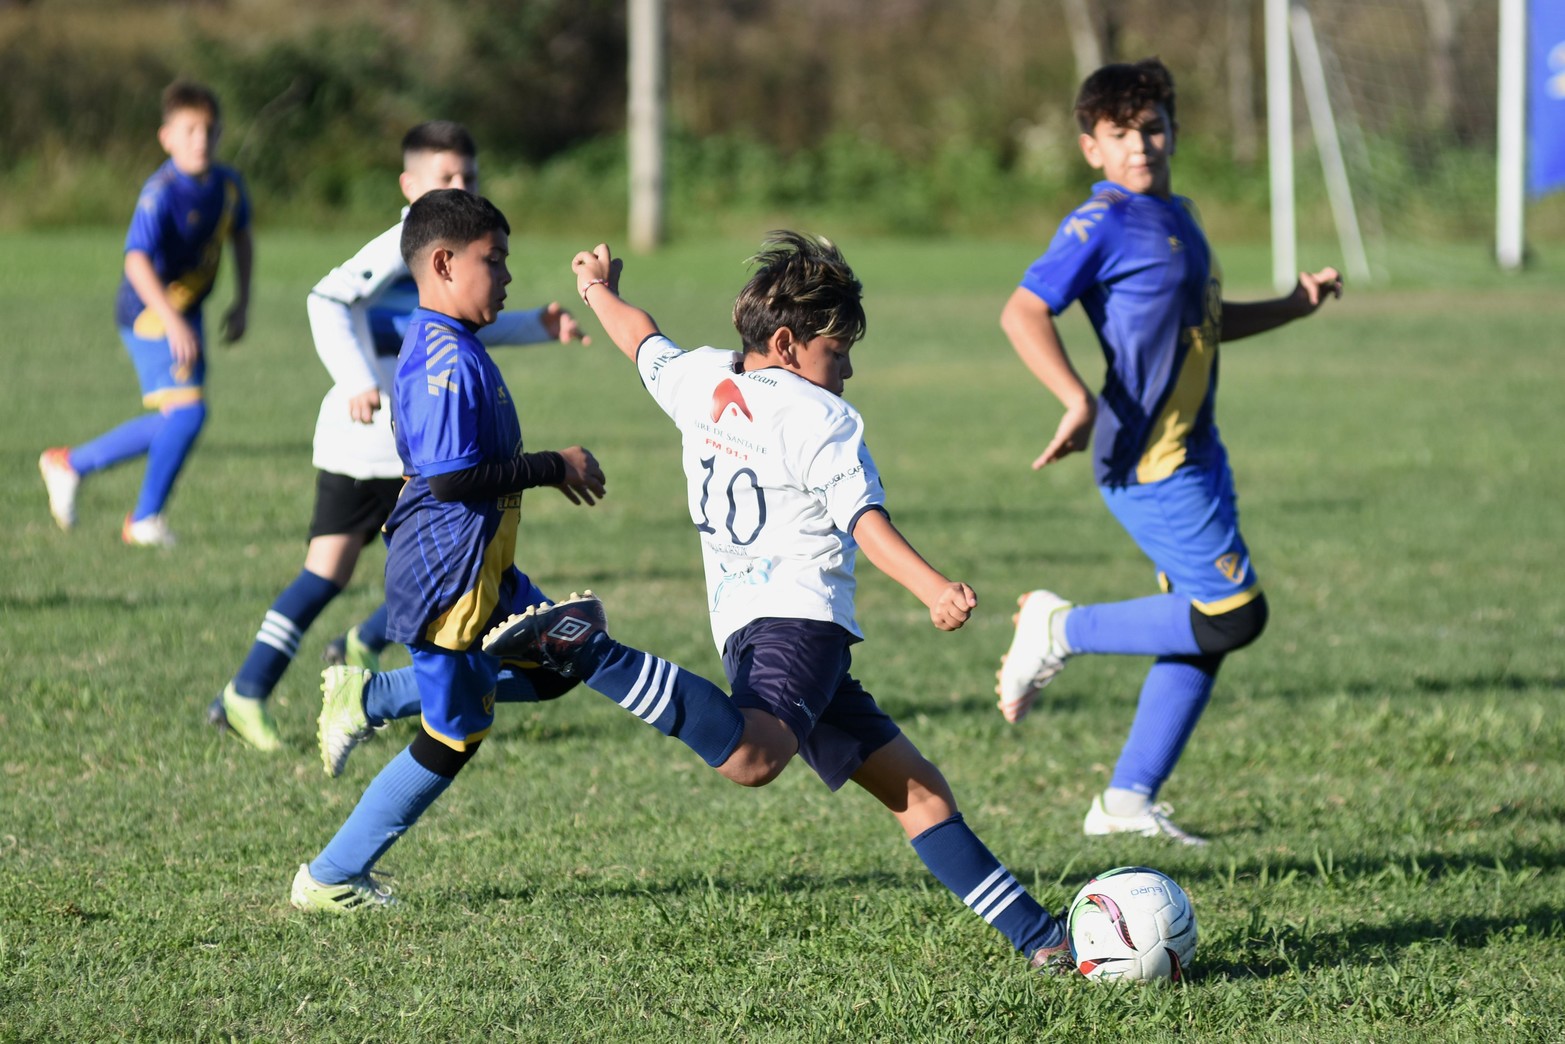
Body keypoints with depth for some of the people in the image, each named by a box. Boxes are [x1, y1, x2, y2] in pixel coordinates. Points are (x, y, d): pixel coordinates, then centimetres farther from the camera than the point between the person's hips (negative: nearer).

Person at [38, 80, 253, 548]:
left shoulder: (228, 185, -1)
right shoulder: (161, 194, -24)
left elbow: (240, 236, 20)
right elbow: (137, 259, -35)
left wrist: (242, 303, 15)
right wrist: (172, 321, -45)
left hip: (187, 312, 8)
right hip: (149, 313, -8)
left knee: (175, 423, 15)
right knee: (187, 409, -19)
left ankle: (69, 463, 32)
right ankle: (144, 520, -1)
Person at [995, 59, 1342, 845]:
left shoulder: (1176, 216, 15)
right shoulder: (1103, 224, -14)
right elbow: (1023, 314, -21)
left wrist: (1292, 306, 20)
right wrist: (1079, 402, -31)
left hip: (1193, 456, 9)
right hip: (1150, 461, -9)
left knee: (1205, 630, 9)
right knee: (1233, 615, -12)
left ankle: (1128, 801, 14)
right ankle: (1063, 631, 2)